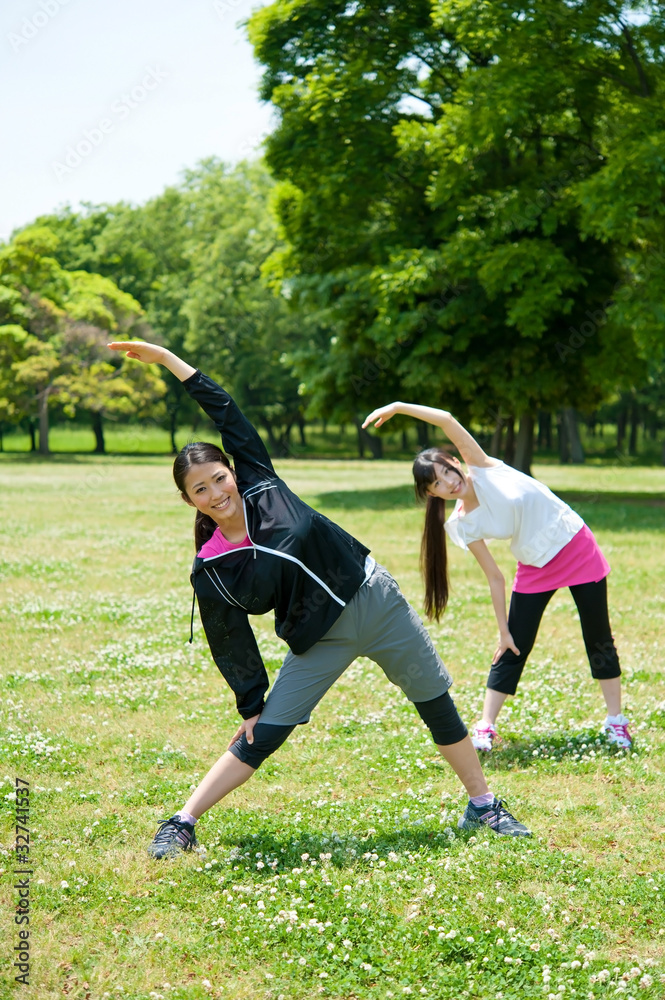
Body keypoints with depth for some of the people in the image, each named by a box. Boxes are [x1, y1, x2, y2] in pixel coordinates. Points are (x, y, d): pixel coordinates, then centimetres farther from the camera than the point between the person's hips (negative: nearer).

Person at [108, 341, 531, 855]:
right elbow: (233, 645, -1)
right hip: (319, 641, -1)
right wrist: (250, 707, 1)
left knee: (440, 711, 9)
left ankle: (483, 806, 26)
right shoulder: (211, 572, -10)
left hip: (375, 600, 1)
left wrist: (168, 359, -7)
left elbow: (226, 411, -6)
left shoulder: (261, 487, -9)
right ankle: (181, 823, 3)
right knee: (261, 737, -8)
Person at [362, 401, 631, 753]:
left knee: (599, 640, 6)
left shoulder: (483, 470, -17)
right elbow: (495, 578, -5)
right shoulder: (463, 526, -9)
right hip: (535, 568, 2)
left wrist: (398, 407, -25)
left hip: (575, 546, -2)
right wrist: (504, 631, -5)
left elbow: (448, 420, -27)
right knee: (513, 648, -1)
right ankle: (485, 728, 6)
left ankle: (616, 721, 18)